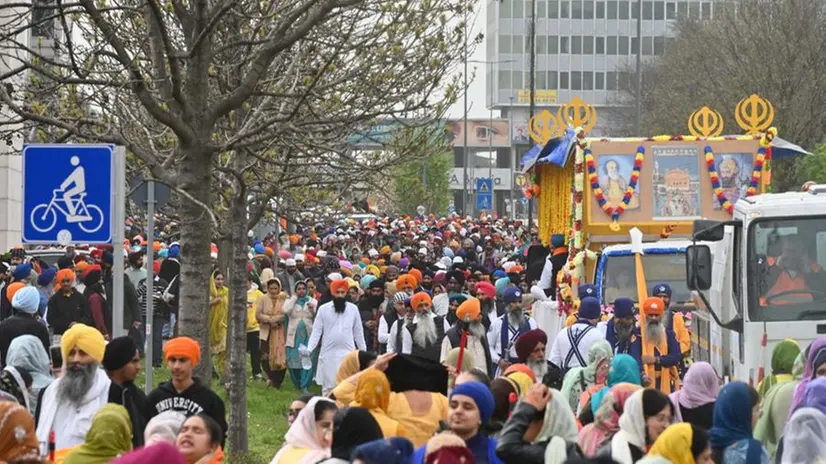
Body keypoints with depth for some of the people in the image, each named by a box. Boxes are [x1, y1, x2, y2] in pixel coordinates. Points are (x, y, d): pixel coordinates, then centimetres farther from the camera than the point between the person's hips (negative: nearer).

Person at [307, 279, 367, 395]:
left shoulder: (353, 309, 3)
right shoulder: (323, 309, -1)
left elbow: (358, 332, 9)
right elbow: (317, 331, 0)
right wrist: (309, 348, -12)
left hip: (348, 353, 0)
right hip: (328, 353, 0)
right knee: (328, 386, 5)